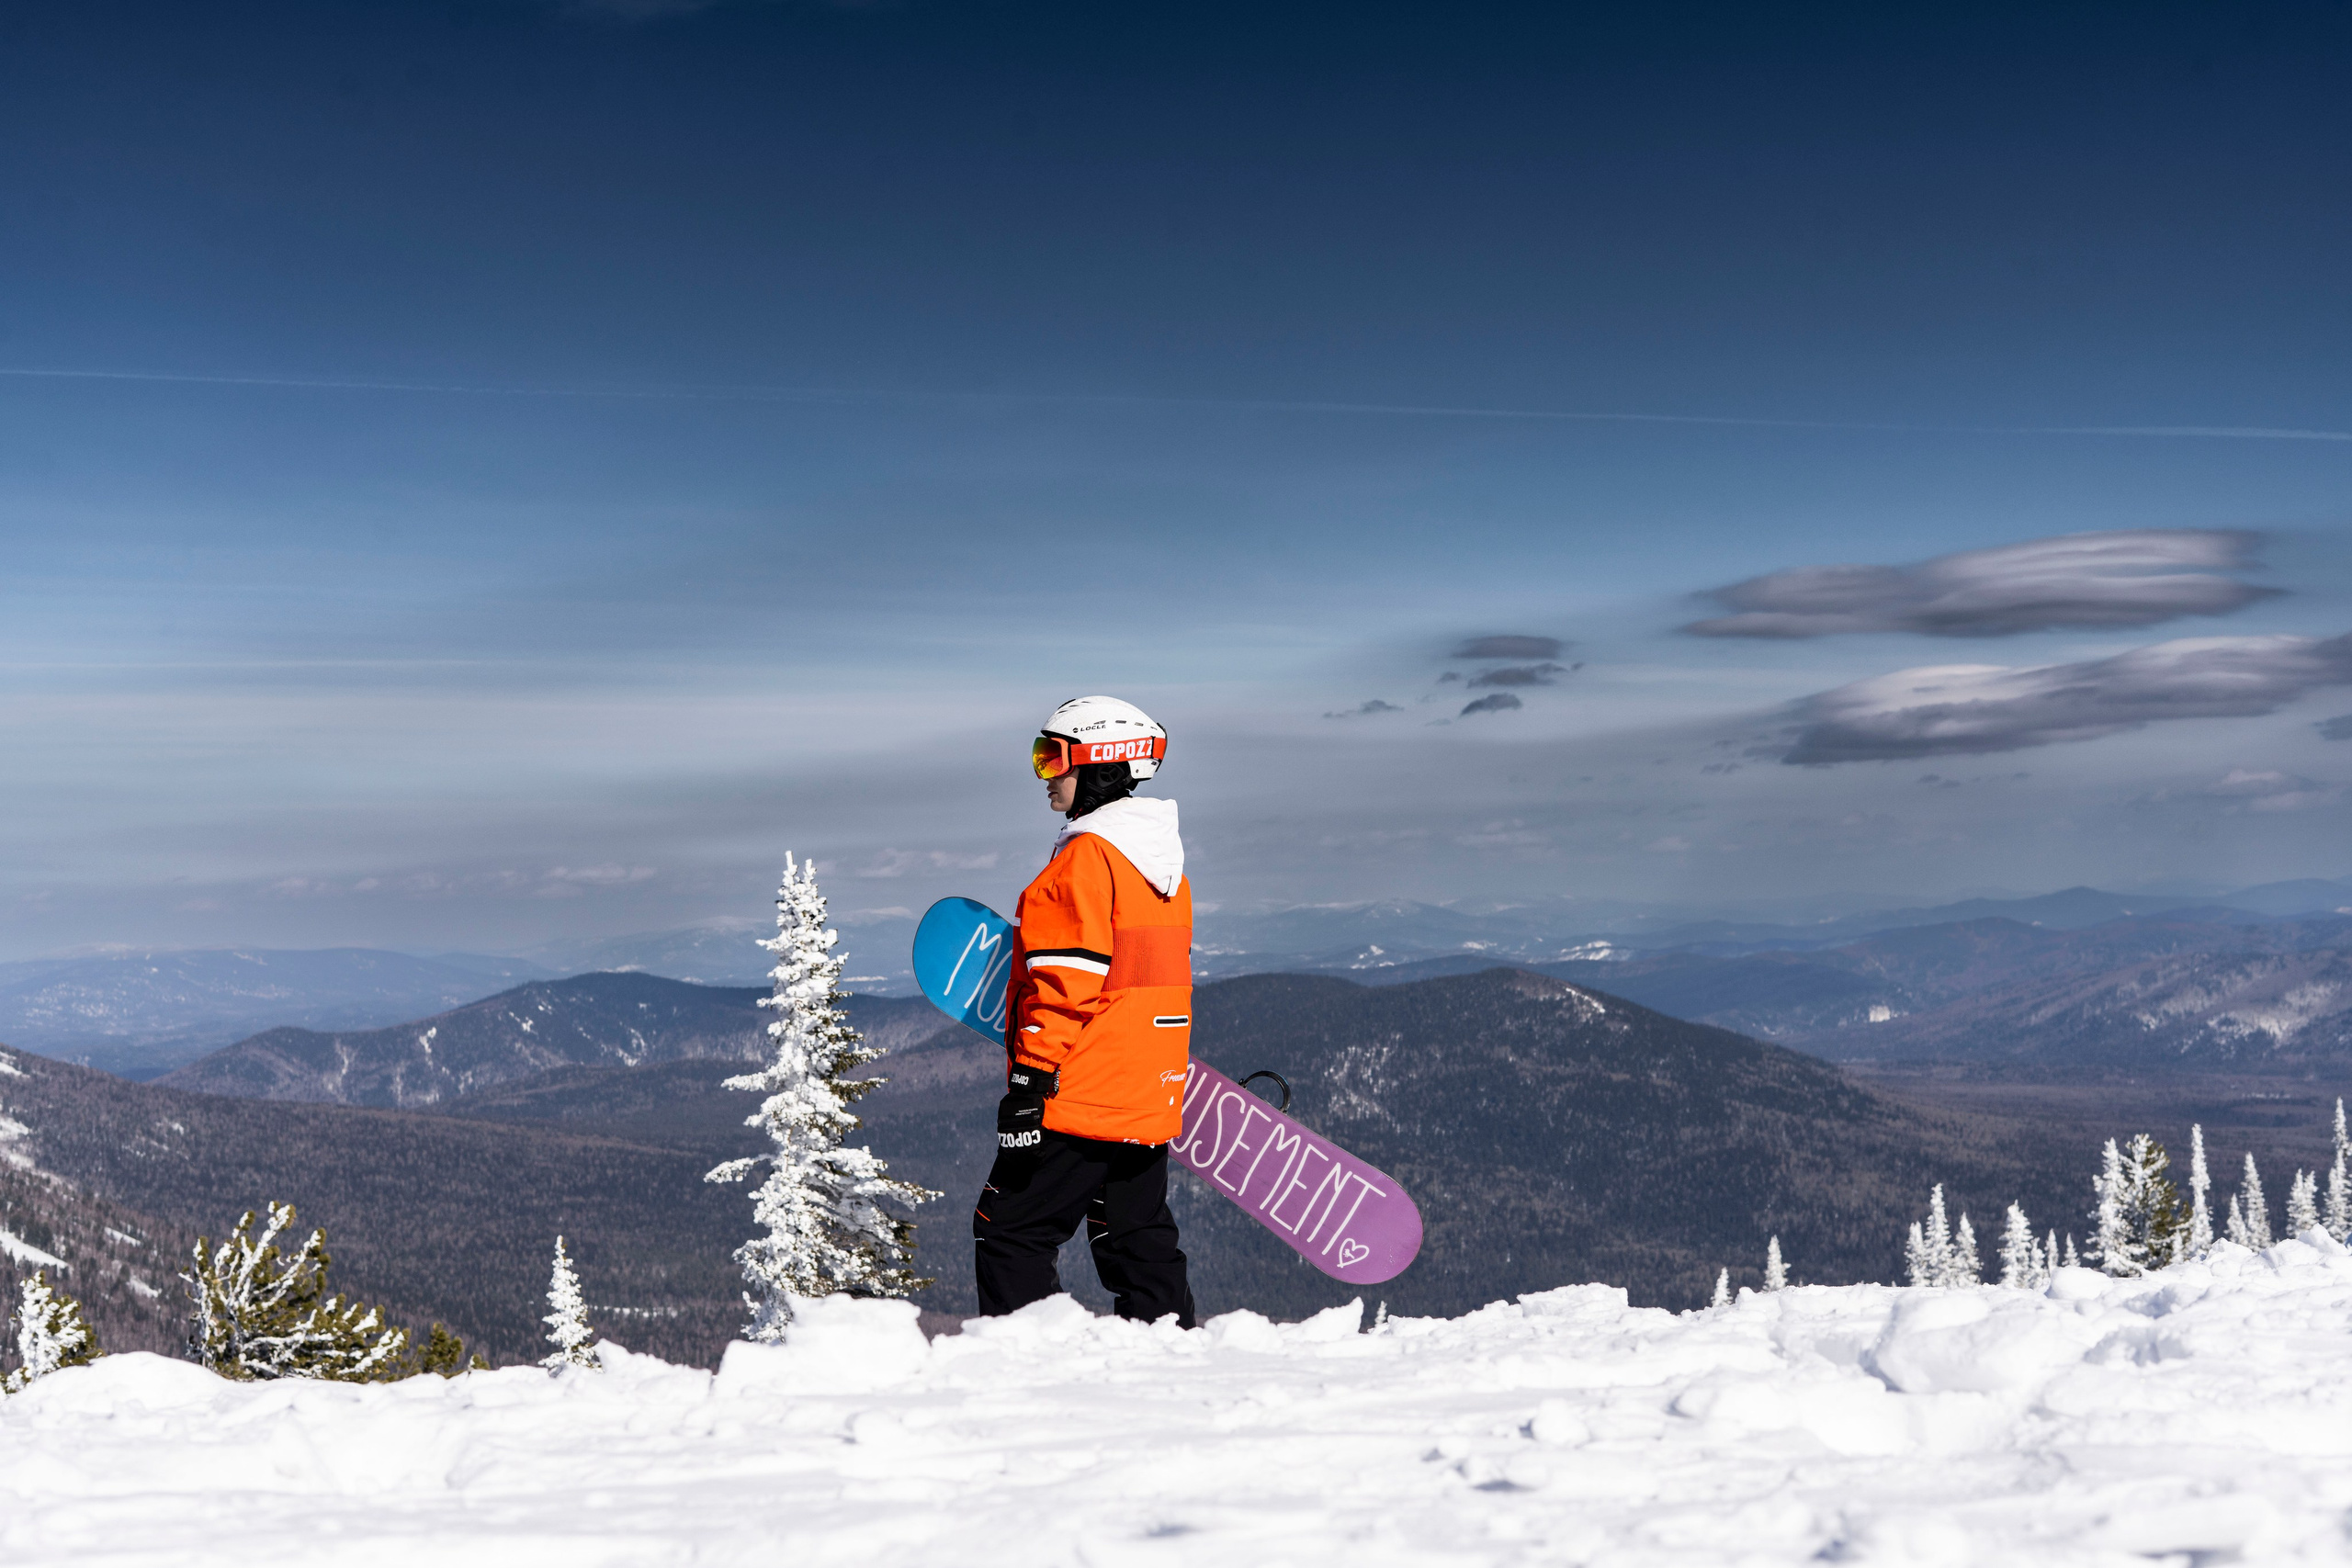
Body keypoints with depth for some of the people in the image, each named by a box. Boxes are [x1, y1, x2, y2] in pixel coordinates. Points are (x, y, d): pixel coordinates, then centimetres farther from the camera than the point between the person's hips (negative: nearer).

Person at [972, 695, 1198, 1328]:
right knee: (1138, 1239, 14)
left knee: (1009, 1231, -2)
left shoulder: (1086, 857, -14)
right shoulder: (1164, 862, 15)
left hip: (1081, 1096, -9)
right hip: (1150, 1097, 9)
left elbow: (1066, 982, -20)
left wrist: (1028, 1081, -19)